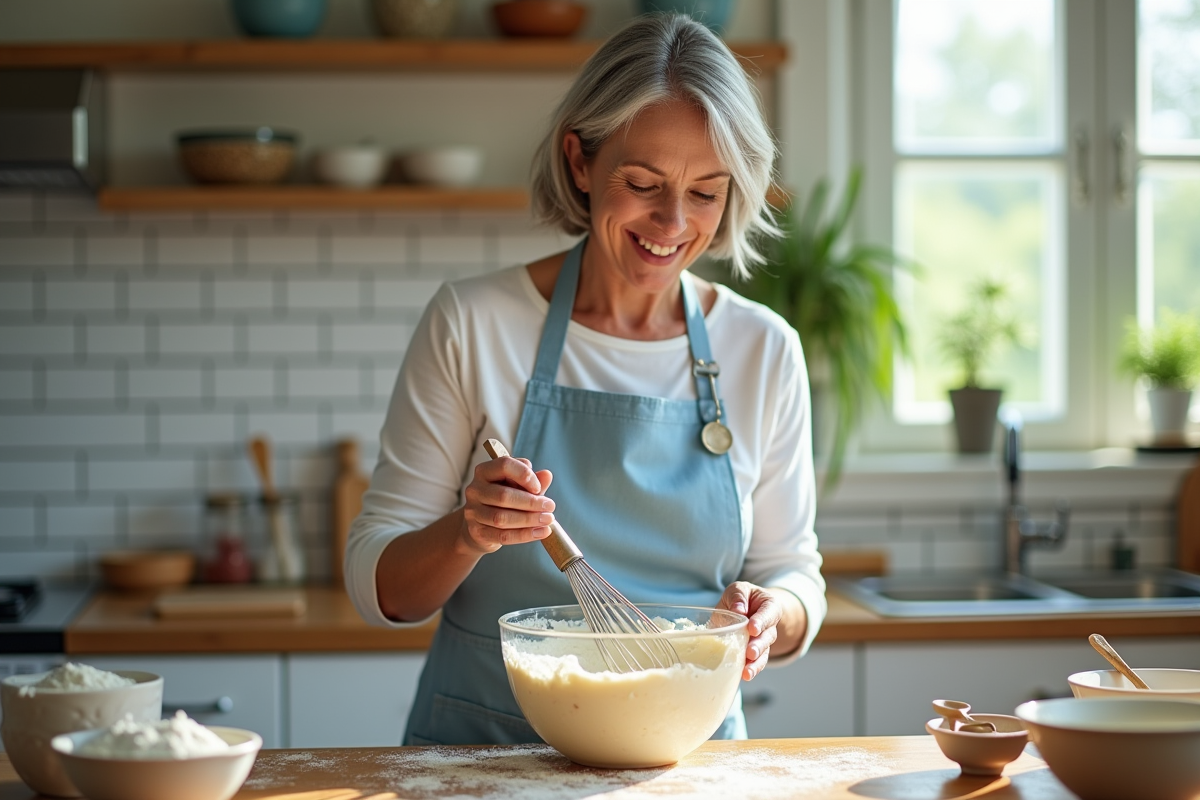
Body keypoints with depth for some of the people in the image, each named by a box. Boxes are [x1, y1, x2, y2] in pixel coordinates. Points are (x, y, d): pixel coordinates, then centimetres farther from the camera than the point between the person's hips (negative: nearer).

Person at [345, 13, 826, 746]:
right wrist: (466, 535, -19)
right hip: (480, 743, -2)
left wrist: (774, 615, -10)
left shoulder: (765, 351, 4)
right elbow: (378, 587, 1)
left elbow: (794, 576, 12)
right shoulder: (473, 324, -2)